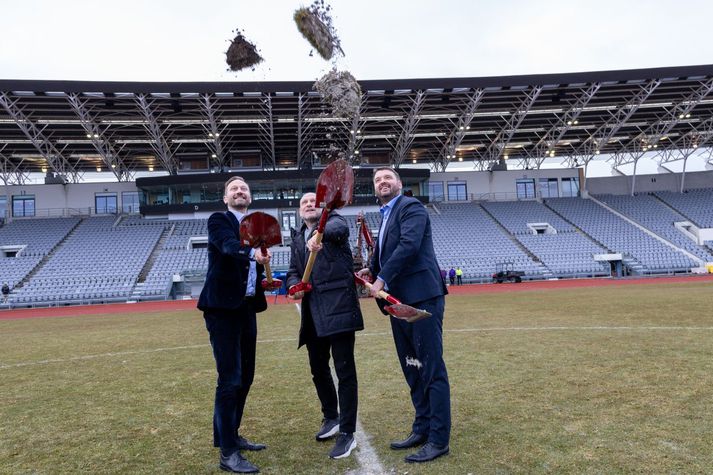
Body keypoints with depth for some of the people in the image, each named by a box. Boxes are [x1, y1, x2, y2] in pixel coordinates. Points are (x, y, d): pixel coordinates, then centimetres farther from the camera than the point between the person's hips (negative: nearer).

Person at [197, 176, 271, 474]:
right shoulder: (218, 220, -5)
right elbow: (229, 245, -27)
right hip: (222, 308, -8)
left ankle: (230, 436, 31)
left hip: (246, 308, 8)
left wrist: (265, 276, 4)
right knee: (230, 379, -8)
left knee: (244, 377, 14)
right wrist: (253, 253, -46)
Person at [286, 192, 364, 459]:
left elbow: (339, 229, -24)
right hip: (312, 312, 7)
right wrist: (294, 285, -5)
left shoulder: (333, 220, 1)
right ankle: (331, 417, 37)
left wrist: (319, 234, -47)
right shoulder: (297, 238, 19)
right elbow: (293, 271, 19)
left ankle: (347, 433, 5)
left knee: (345, 371, -5)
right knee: (318, 369, 16)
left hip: (339, 307, -7)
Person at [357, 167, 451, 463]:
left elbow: (409, 245, -21)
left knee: (431, 369, -4)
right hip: (400, 300, 10)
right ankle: (422, 429, 27)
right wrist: (372, 270, 4)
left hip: (422, 297, -10)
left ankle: (439, 439, 4)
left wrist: (382, 279, -21)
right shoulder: (386, 216, 21)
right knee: (412, 369, 15)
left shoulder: (411, 207, -6)